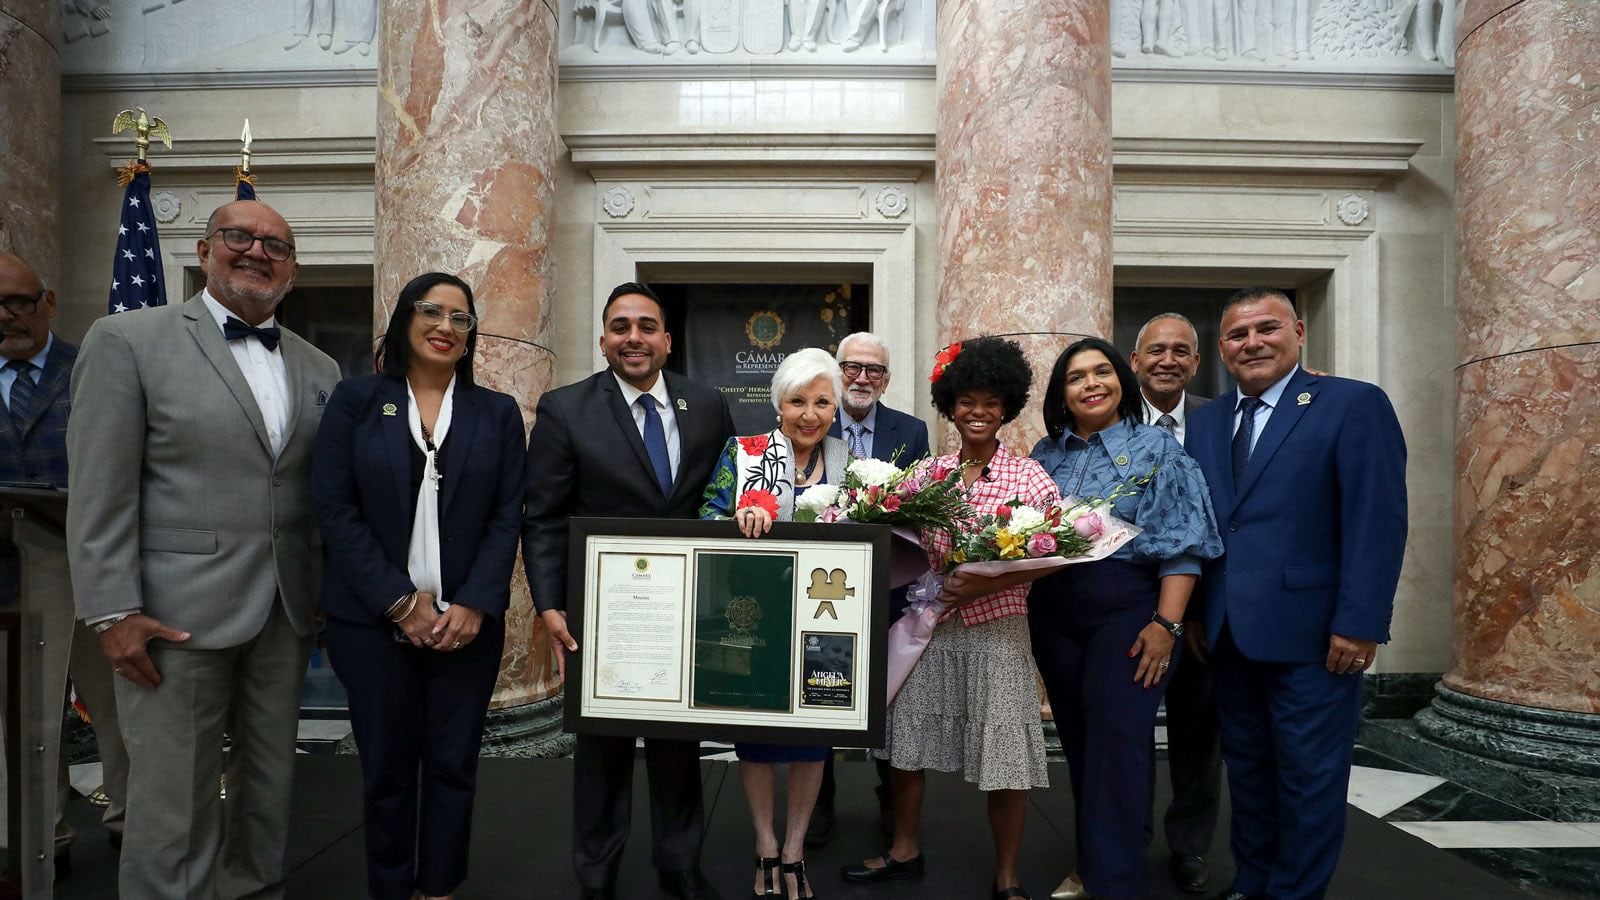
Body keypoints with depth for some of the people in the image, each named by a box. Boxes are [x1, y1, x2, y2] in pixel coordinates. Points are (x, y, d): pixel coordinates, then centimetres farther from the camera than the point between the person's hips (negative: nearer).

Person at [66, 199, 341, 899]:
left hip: (286, 610, 5)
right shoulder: (127, 340, -2)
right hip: (177, 611, -4)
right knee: (173, 795, 5)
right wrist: (114, 612, -11)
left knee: (270, 782, 15)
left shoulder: (319, 369, 11)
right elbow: (101, 493, -7)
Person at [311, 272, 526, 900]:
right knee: (386, 766, 10)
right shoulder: (355, 400, 2)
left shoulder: (498, 413, 6)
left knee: (453, 764, 8)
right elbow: (334, 508, -5)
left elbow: (508, 516, 1)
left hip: (467, 621, 1)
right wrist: (400, 600, -12)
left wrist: (475, 605, -11)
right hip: (372, 619, -1)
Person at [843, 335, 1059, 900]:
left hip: (997, 629, -3)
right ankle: (905, 851, 34)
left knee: (1003, 755, 3)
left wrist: (986, 585, -20)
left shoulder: (1030, 478, -3)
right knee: (906, 739, 12)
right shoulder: (927, 473, 5)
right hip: (929, 624, 4)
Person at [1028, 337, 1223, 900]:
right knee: (1079, 742, 13)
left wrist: (1166, 624, -16)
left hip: (1129, 614, -4)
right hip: (1054, 617, 4)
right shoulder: (1045, 454, 8)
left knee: (1117, 745, -3)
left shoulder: (1157, 448, -3)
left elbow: (1181, 544, -8)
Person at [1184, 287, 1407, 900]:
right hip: (1227, 634, 5)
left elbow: (1378, 523, -12)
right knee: (1246, 768, 17)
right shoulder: (1205, 423, 11)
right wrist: (1191, 615, 2)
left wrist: (1358, 623, -17)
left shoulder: (1355, 405, -5)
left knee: (1309, 776, 7)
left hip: (1311, 632, -5)